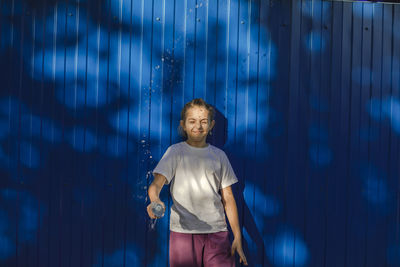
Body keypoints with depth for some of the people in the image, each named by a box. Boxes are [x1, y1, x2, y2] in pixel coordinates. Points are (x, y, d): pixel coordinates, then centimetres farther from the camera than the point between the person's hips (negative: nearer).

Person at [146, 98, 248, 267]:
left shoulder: (219, 156, 12)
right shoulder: (175, 152, 4)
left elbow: (228, 198, 13)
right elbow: (156, 184, -9)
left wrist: (237, 237, 7)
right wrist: (155, 200, -33)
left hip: (217, 232, 2)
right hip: (183, 232, -2)